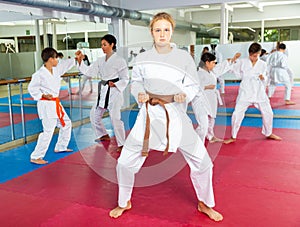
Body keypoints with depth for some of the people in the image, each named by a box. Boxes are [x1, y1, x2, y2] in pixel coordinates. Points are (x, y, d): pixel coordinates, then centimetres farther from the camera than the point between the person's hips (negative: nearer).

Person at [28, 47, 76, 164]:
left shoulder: (56, 69, 6)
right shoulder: (40, 74, -16)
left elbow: (67, 64, 19)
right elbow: (31, 88, -11)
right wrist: (43, 96, -20)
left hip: (55, 104, 9)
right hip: (46, 105, -9)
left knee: (66, 124, 21)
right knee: (48, 131, -11)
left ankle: (60, 147, 38)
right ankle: (35, 157, -3)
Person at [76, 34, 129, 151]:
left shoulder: (119, 60, -9)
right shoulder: (100, 60, 10)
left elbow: (125, 79, -6)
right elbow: (89, 71, 3)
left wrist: (115, 84, -19)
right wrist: (80, 61, -8)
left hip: (114, 92, -8)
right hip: (103, 92, 8)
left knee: (115, 118, -12)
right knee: (94, 115, 16)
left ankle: (121, 144, 2)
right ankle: (104, 135, 37)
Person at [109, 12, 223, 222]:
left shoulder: (184, 57, -4)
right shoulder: (142, 58, -2)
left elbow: (193, 85, 2)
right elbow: (136, 82, 10)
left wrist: (185, 94, -19)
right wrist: (140, 94, -11)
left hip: (176, 115, 0)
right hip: (149, 114, 1)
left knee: (202, 161, 2)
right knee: (125, 162, 3)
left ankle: (205, 204, 30)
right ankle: (124, 203, 31)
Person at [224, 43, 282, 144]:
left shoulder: (263, 64, 3)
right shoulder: (242, 62, -2)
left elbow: (264, 79, 10)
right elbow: (235, 71, 9)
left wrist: (263, 78, -12)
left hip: (259, 91, 2)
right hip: (245, 91, -2)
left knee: (268, 112, 7)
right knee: (237, 113, -9)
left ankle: (268, 133, 32)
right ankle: (233, 137, 6)